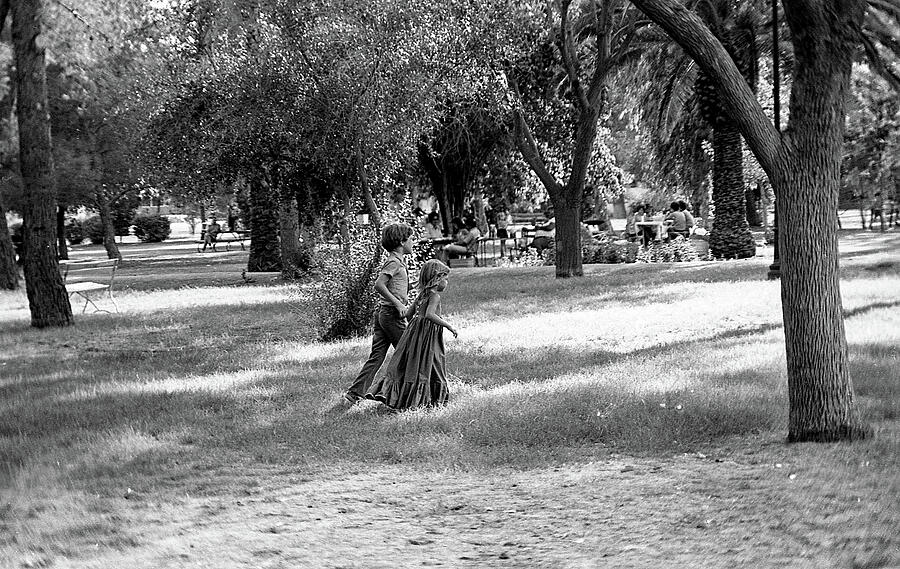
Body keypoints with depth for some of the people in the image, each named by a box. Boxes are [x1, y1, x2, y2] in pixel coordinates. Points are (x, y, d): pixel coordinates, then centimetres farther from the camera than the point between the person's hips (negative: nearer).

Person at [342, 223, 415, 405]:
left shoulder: (398, 261, 16)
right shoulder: (394, 262, -13)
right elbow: (379, 285, -24)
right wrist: (398, 304, -22)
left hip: (382, 313, 9)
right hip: (392, 314, -9)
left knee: (376, 356, 6)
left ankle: (354, 394, 2)